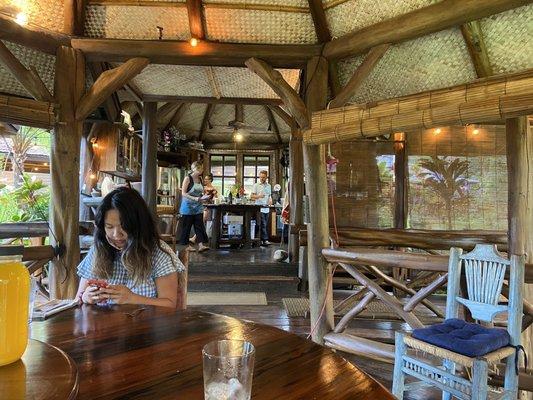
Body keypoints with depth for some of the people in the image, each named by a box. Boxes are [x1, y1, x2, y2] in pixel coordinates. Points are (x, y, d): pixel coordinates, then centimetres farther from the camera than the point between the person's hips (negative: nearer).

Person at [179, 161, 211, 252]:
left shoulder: (200, 179, 8)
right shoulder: (188, 178, -10)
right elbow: (183, 193, -15)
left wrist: (204, 197, -2)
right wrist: (195, 198, -25)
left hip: (198, 207, 6)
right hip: (188, 206, -5)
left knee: (199, 226, -2)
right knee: (187, 226, 4)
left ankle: (201, 245, -5)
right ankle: (187, 245, 15)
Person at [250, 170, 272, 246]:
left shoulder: (268, 186, 15)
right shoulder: (256, 185, 0)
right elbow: (251, 196, -3)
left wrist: (270, 200, 2)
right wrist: (259, 196, -21)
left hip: (266, 208, 5)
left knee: (265, 225, 6)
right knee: (263, 225, -10)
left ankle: (261, 240, 12)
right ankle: (265, 240, -7)